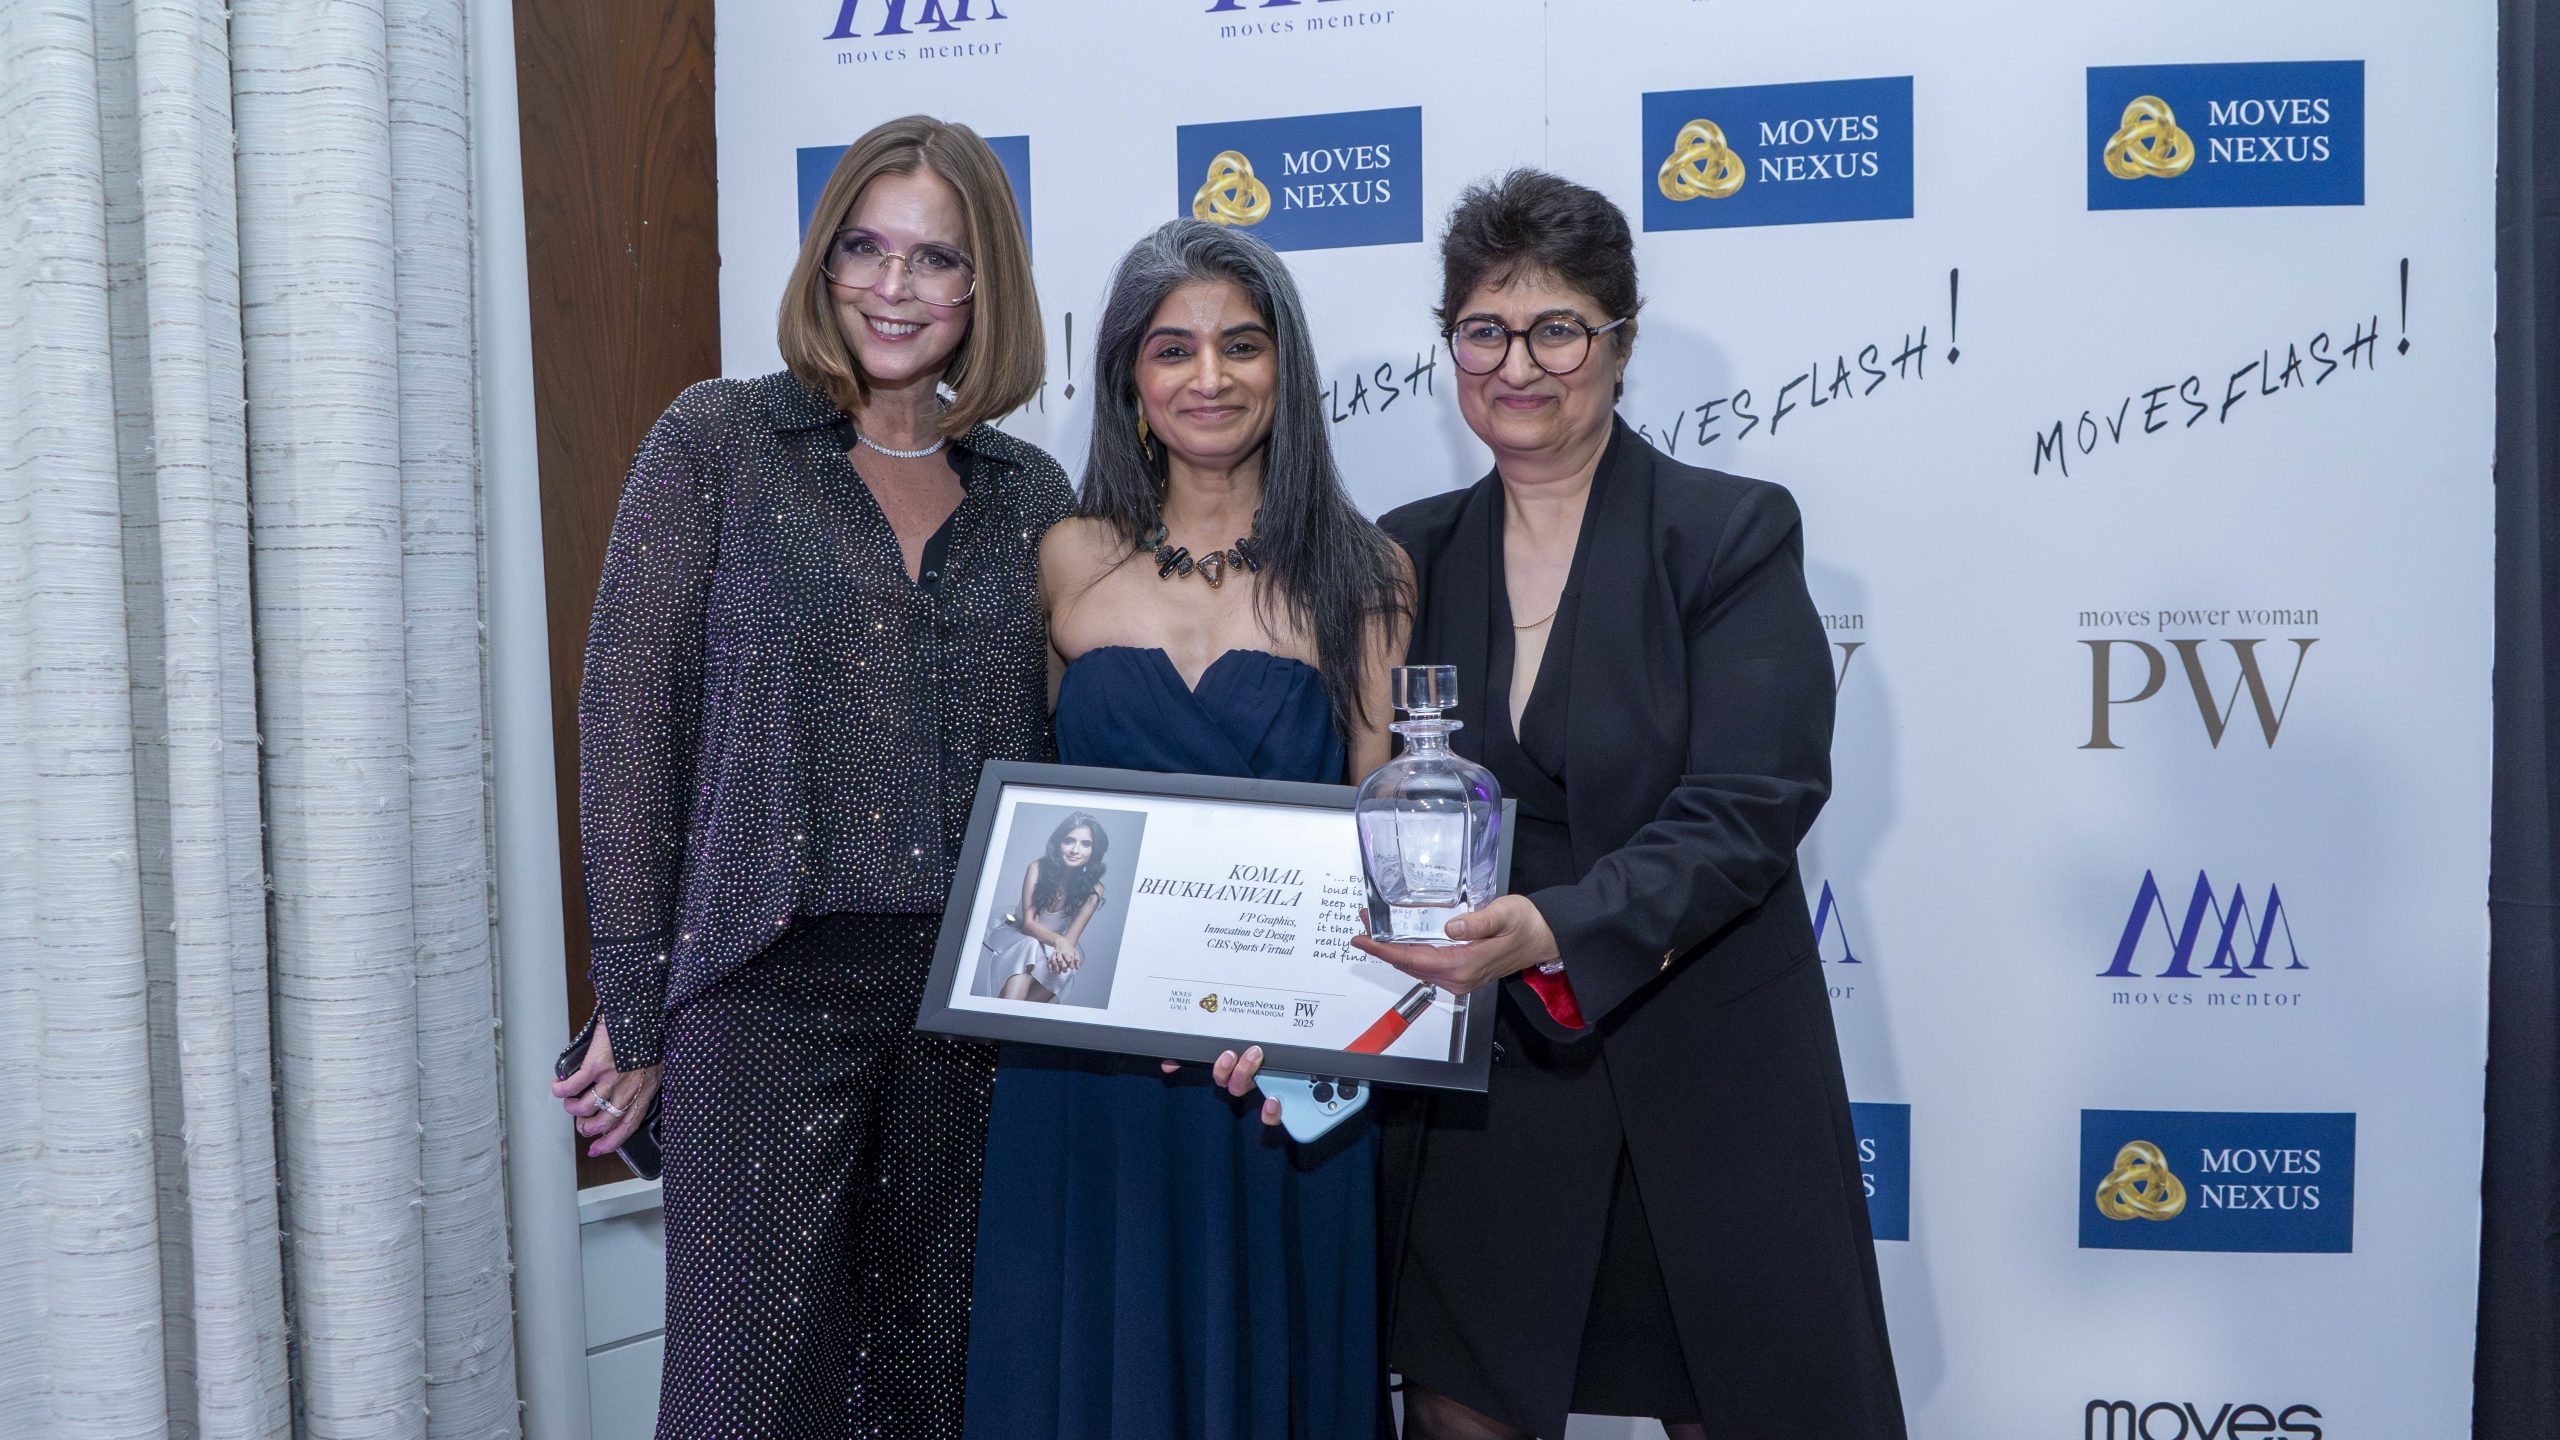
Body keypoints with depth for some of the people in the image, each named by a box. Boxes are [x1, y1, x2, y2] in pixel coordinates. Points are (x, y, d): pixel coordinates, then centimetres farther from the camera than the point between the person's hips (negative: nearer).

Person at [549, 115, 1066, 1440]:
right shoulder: (719, 440, -1)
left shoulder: (1028, 496, 9)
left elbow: (1039, 760, 12)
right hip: (766, 992, -3)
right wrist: (634, 1003, -6)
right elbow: (629, 712, -3)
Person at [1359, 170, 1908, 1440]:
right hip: (1474, 1087, 3)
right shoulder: (1412, 555, 6)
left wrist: (1553, 931, -30)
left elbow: (1748, 806, -16)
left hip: (1705, 1093, -2)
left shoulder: (1733, 533, -6)